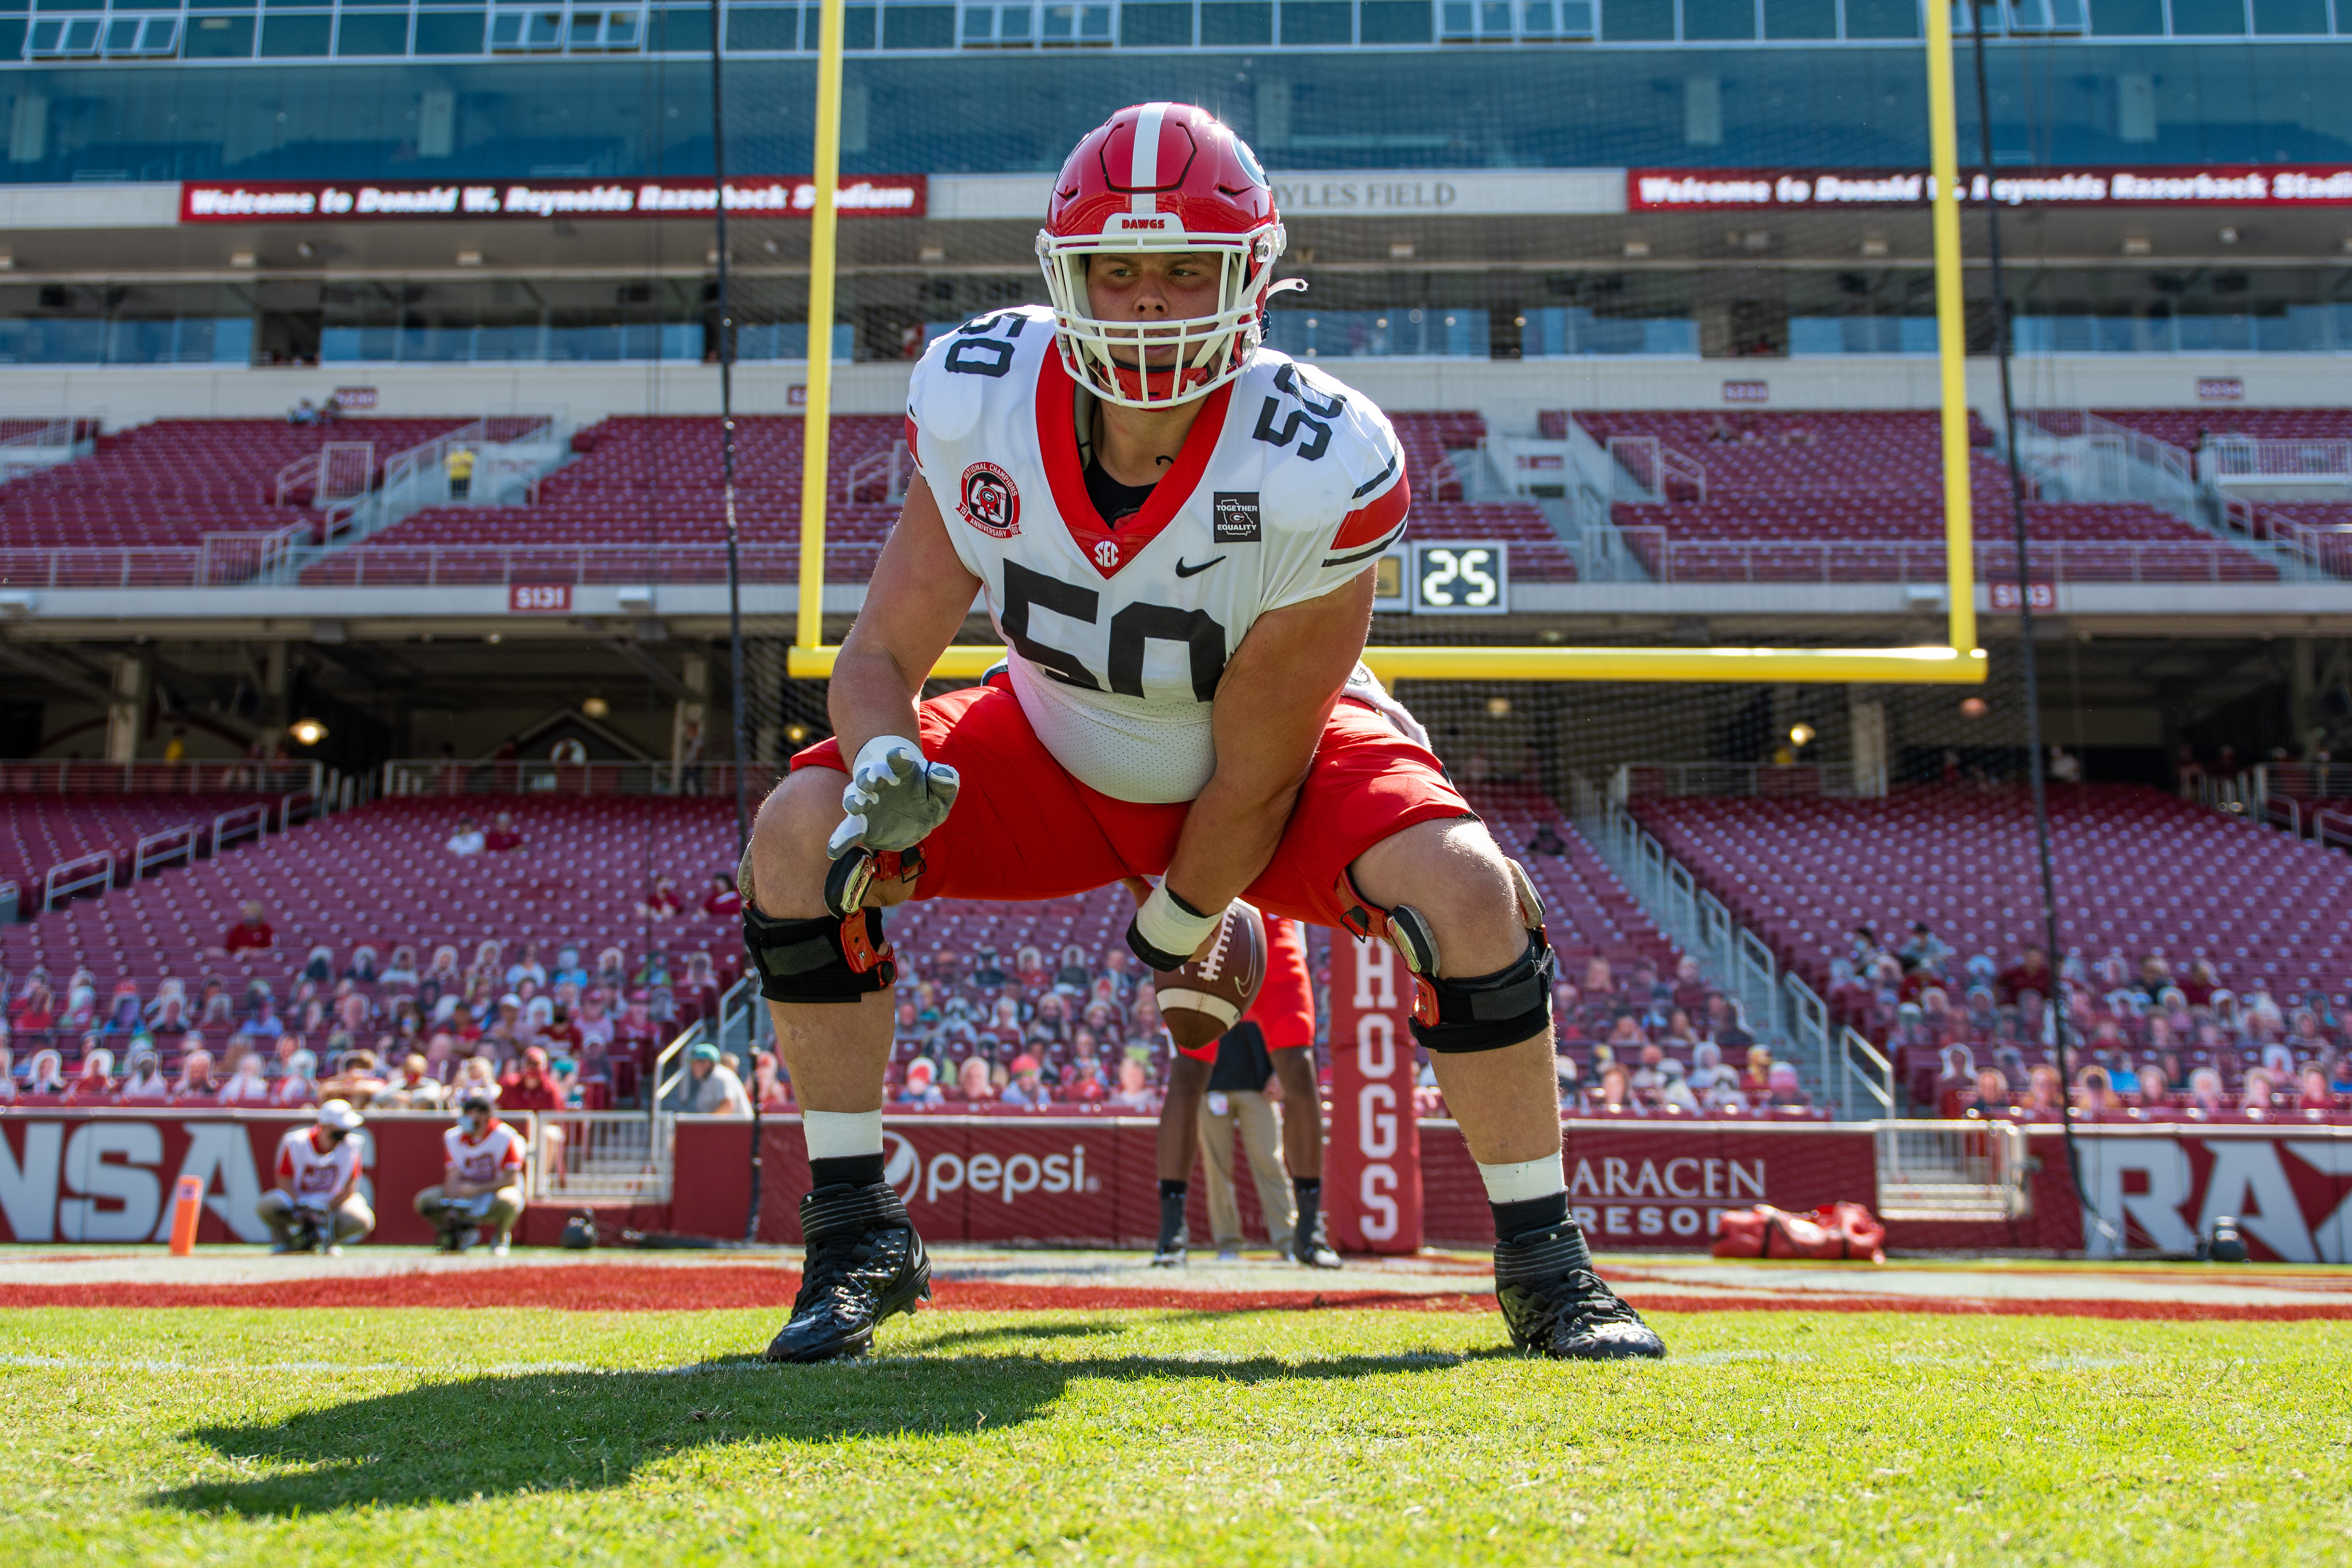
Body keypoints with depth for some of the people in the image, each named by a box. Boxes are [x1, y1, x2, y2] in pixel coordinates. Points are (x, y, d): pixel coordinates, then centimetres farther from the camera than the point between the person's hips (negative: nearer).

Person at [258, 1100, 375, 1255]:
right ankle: (283, 1239, 2)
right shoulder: (295, 1143, -17)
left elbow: (350, 1188, -9)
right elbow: (285, 1182, -11)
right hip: (296, 1200, -1)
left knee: (363, 1221, -31)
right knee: (266, 1206, -34)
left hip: (334, 1202, 1)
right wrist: (302, 1211, -24)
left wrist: (325, 1211, -20)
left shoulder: (352, 1146, -14)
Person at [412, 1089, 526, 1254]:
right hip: (465, 1196, 5)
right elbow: (453, 1178, -8)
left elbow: (511, 1180, -19)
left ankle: (500, 1239, -6)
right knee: (424, 1200, -13)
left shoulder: (505, 1137, -17)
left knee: (507, 1200, -40)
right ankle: (462, 1233, 10)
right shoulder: (453, 1137, -2)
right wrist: (452, 1208, -23)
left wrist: (477, 1189, -25)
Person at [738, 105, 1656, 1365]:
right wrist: (885, 771, -35)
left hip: (1285, 758, -2)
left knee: (1468, 892, -30)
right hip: (1059, 752, 3)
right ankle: (857, 1238, -3)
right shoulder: (981, 407, -22)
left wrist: (1177, 928, -12)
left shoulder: (1314, 474, -32)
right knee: (802, 833, -18)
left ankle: (1541, 1265, -6)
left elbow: (1255, 774, -22)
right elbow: (880, 655, -14)